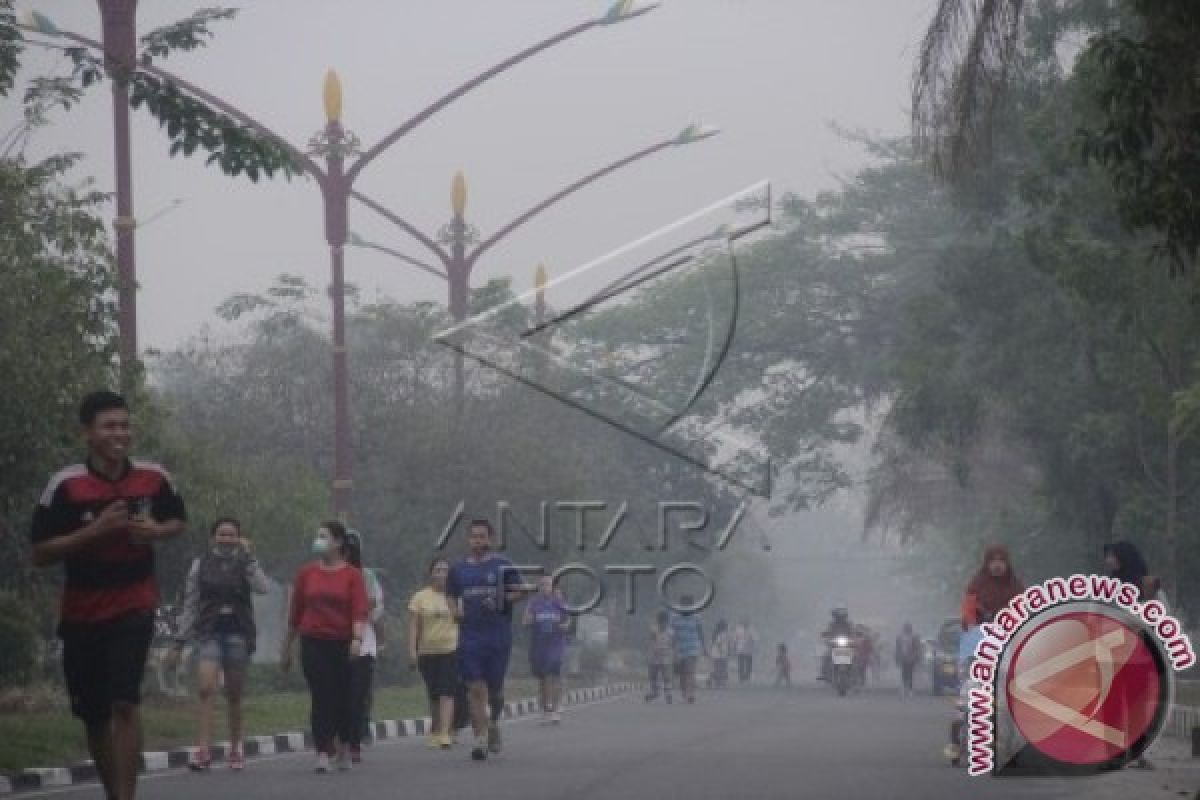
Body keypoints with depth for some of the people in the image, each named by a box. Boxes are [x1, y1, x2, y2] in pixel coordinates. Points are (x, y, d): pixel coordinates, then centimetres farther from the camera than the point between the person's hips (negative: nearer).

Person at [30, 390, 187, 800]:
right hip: (81, 612, 1)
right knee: (93, 716, 9)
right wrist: (95, 530, -22)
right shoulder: (65, 485, -11)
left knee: (124, 703, -17)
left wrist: (158, 531, -8)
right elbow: (40, 554, -11)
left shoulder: (153, 477, -4)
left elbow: (178, 520, 15)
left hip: (134, 605, -1)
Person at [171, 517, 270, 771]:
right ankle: (203, 750, -23)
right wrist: (179, 641, 6)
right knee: (205, 688, -18)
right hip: (208, 633, 0)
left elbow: (263, 588, -14)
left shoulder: (246, 564, 6)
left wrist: (248, 556, -13)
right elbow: (189, 605, 9)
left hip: (238, 633, 1)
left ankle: (236, 749, 20)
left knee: (234, 695, 7)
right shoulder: (200, 565, 7)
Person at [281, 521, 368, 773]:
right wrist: (286, 649, 12)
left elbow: (360, 610, -8)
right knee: (320, 698, -7)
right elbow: (295, 613, 11)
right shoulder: (307, 573, 8)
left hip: (342, 644, -1)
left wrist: (357, 639, -24)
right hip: (314, 642, 1)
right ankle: (323, 754, -9)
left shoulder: (352, 575, 1)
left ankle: (344, 748, 27)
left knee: (343, 698, 7)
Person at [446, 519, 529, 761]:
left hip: (498, 635, -1)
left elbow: (519, 592, 3)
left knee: (494, 687, 7)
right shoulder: (458, 569, 11)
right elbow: (451, 596, 20)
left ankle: (494, 724, 35)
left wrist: (501, 600, -14)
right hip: (469, 637, 1)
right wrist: (456, 609, -1)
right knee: (475, 688, -7)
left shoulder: (502, 566, 3)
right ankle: (481, 738, -7)